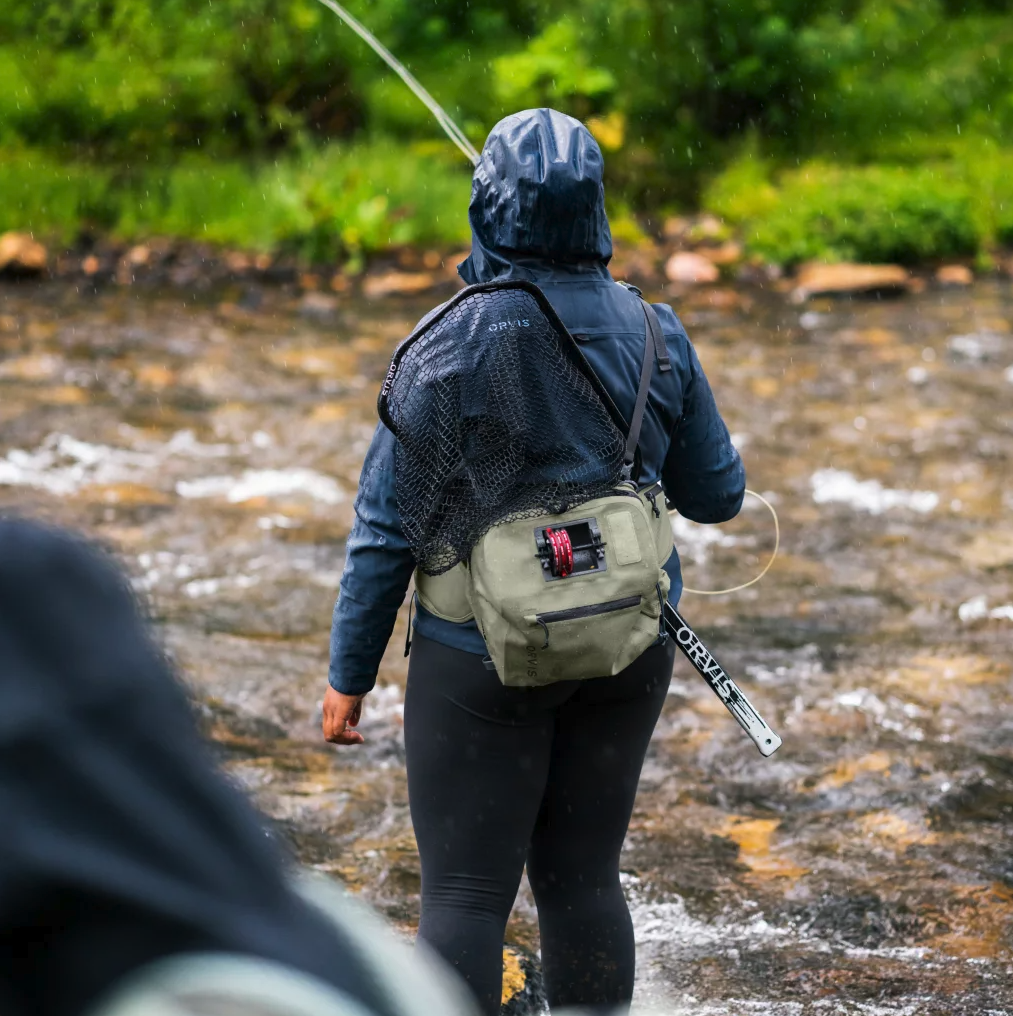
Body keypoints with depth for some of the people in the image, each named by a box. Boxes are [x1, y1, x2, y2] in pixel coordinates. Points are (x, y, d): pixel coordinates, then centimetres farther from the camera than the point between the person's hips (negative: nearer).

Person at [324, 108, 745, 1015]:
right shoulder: (654, 334, -4)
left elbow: (387, 524, -11)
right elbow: (715, 495, 7)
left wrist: (349, 674, -2)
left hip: (485, 657, -4)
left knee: (466, 894, 2)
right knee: (582, 878, 14)